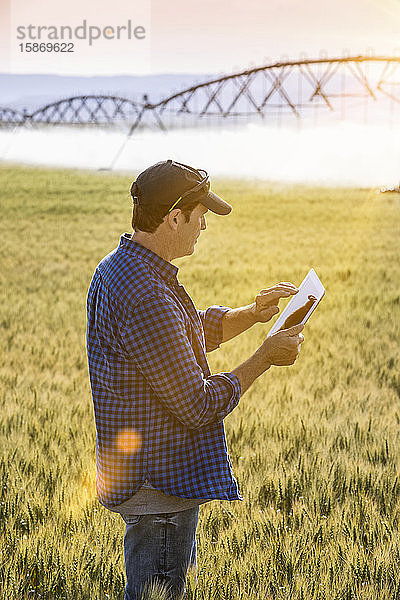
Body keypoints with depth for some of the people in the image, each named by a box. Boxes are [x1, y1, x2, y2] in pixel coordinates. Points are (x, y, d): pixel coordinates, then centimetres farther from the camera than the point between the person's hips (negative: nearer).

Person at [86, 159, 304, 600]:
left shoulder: (117, 267, 6)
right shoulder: (147, 298, -28)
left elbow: (194, 332, 20)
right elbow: (199, 406, -23)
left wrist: (251, 314, 4)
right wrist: (266, 356, -13)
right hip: (159, 488, -11)